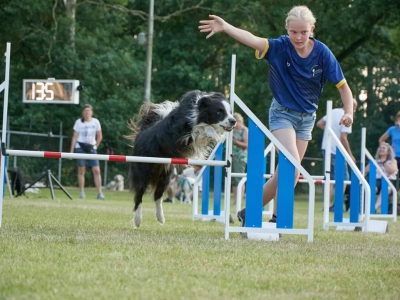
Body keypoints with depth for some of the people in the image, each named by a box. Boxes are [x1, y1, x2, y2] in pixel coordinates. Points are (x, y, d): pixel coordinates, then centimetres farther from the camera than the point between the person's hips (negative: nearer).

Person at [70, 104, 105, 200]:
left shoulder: (95, 122, 4)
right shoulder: (79, 122, 0)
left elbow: (100, 136, 13)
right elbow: (75, 137, 0)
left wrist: (95, 146, 8)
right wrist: (71, 150, -4)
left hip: (91, 148, 1)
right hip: (80, 148, -1)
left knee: (97, 170, -7)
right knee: (81, 171, -2)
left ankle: (99, 193, -8)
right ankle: (82, 192, 4)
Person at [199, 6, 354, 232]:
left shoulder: (322, 53, -11)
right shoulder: (280, 47, -17)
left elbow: (342, 85, -4)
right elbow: (252, 39, -33)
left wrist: (348, 112, -19)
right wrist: (225, 27, -50)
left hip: (307, 117, 4)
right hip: (283, 113, -3)